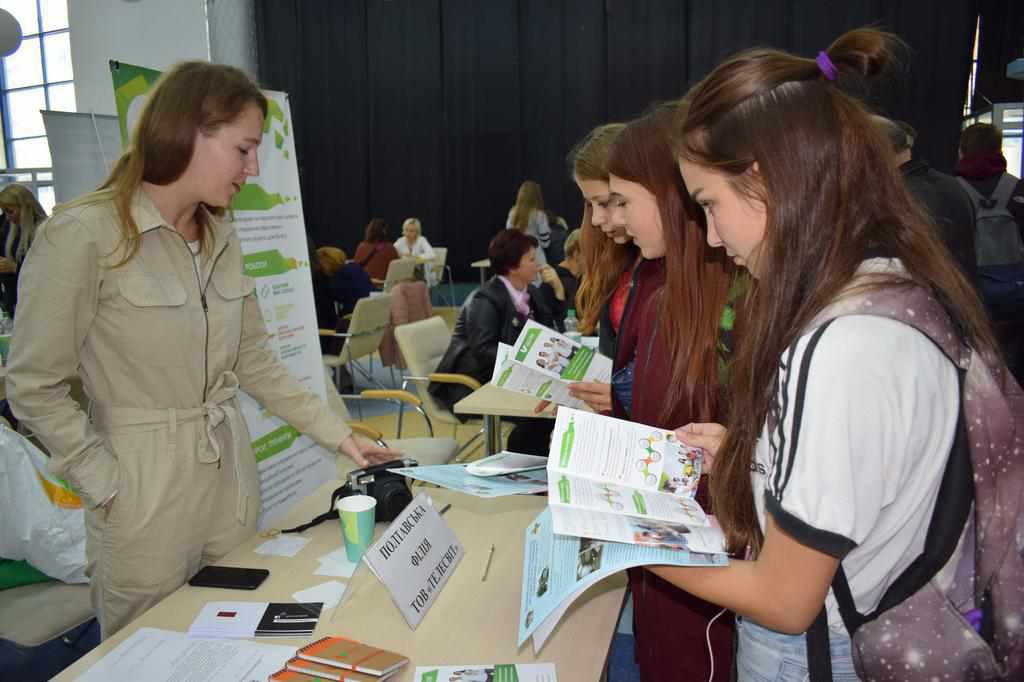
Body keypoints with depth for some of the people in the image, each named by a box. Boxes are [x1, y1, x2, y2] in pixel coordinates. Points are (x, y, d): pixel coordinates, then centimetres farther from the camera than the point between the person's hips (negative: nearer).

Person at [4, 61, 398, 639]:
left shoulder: (222, 238, 5)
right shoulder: (84, 234, -16)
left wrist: (337, 433, 5)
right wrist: (109, 486, -13)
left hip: (233, 482, 6)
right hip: (145, 501, -6)